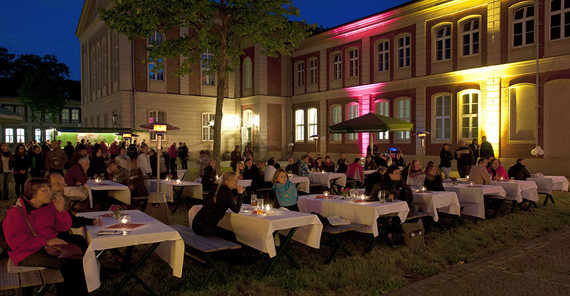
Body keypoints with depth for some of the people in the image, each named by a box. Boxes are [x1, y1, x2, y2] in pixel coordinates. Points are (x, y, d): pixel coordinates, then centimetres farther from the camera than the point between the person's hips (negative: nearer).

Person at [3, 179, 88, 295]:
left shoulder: (49, 206, 3)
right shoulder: (16, 213, -13)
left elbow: (64, 227, 8)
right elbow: (17, 243, -17)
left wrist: (60, 210, -11)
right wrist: (47, 242, -22)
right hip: (28, 254, -6)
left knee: (76, 258, -19)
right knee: (67, 263, -26)